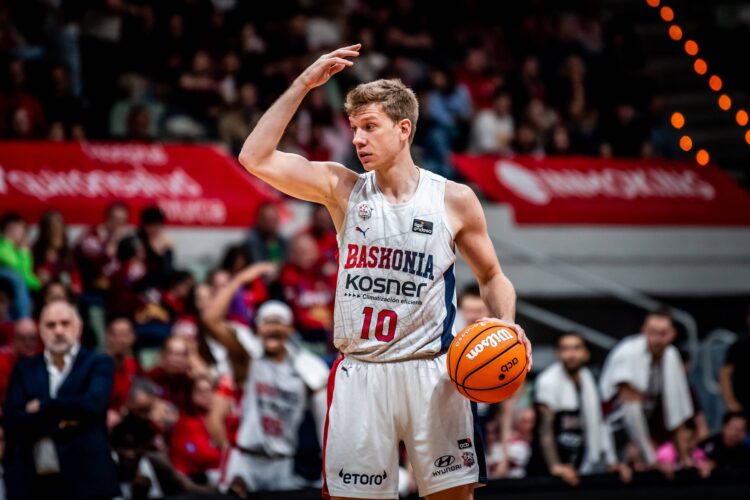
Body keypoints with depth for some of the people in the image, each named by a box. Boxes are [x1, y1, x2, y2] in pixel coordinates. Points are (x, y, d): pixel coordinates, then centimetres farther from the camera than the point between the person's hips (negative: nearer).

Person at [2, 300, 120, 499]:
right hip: (33, 484, 3)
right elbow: (12, 421, 2)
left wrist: (42, 407, -4)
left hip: (84, 481, -3)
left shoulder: (98, 363, 5)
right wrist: (58, 422, -11)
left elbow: (92, 404, -13)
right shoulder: (24, 369, 14)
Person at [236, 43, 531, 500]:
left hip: (430, 372, -1)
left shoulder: (454, 200, 1)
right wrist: (304, 85, -9)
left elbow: (492, 277, 12)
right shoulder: (342, 189, 3)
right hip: (359, 373, 1)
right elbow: (256, 158, -6)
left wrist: (506, 326, -8)